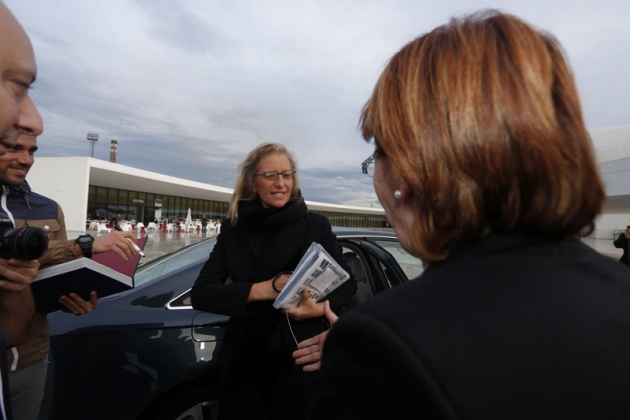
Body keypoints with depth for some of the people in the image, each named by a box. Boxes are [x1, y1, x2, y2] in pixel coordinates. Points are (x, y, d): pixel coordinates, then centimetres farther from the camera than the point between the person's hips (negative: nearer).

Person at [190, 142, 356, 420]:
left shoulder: (316, 226, -5)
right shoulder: (233, 230, 0)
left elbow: (348, 286, 0)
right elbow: (200, 294, -4)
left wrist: (322, 308, -21)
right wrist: (259, 290, -18)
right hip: (246, 367, 2)